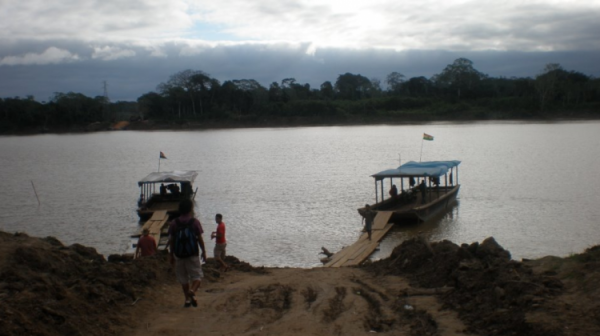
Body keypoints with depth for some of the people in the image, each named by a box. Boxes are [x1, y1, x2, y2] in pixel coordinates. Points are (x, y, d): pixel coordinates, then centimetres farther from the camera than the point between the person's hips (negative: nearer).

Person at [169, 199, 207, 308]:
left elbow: (171, 240, 2)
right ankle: (192, 291, -21)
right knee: (197, 276, 5)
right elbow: (200, 239, -3)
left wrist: (171, 254, 11)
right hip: (193, 254, -2)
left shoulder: (174, 223, 0)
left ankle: (187, 299, 16)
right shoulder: (195, 222, -5)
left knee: (183, 278, 15)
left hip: (179, 255, 2)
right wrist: (204, 251, 9)